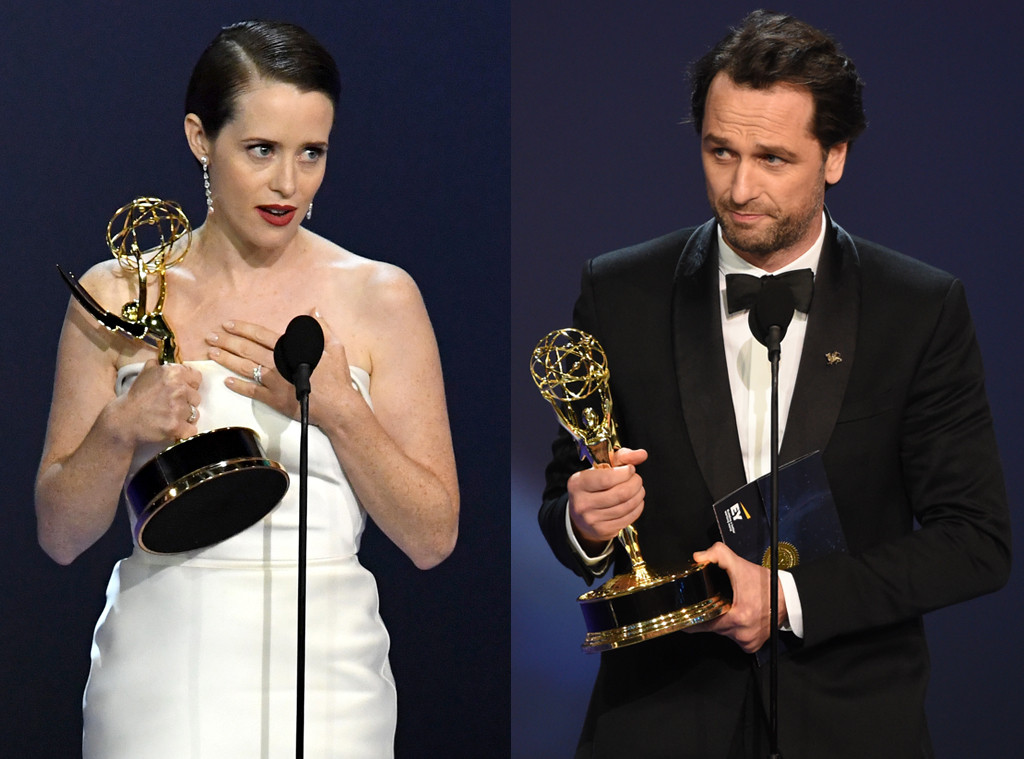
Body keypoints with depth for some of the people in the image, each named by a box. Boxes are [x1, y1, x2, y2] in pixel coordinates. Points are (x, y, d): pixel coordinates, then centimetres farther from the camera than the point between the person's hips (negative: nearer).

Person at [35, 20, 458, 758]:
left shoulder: (379, 297, 0)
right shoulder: (117, 296, 3)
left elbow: (433, 538, -2)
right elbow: (60, 534, 5)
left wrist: (337, 410, -13)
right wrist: (119, 432, -12)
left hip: (322, 683, -1)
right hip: (157, 687, 1)